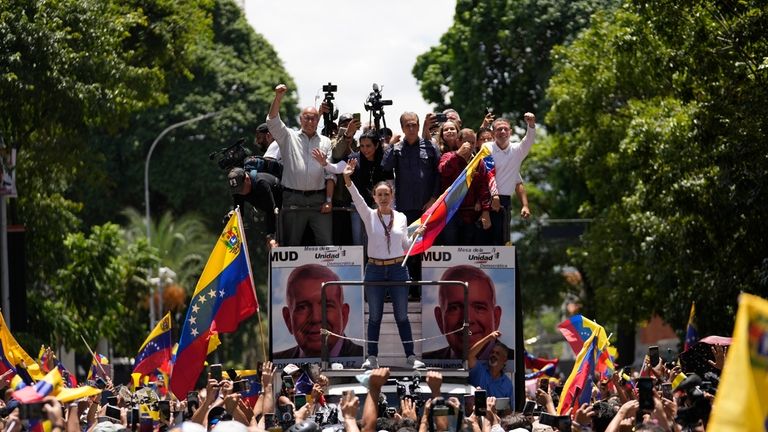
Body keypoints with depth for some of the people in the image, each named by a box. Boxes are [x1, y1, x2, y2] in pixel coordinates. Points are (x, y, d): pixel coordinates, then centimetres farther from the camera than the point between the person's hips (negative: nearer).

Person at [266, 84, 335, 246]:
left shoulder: (325, 142, 13)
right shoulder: (289, 137, 11)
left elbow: (330, 174, 7)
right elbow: (273, 121, -5)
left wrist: (329, 200, -2)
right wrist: (278, 98, -18)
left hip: (318, 199, 1)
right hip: (293, 199, -1)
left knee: (326, 242, -3)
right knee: (292, 243, 3)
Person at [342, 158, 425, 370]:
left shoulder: (401, 218, 5)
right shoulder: (369, 216, 0)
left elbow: (405, 246, 13)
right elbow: (357, 199, -18)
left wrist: (416, 235, -6)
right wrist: (348, 180, -34)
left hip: (398, 269, 1)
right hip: (375, 270, -1)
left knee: (402, 316, 4)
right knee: (374, 316, 4)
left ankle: (410, 355, 9)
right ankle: (372, 357, 9)